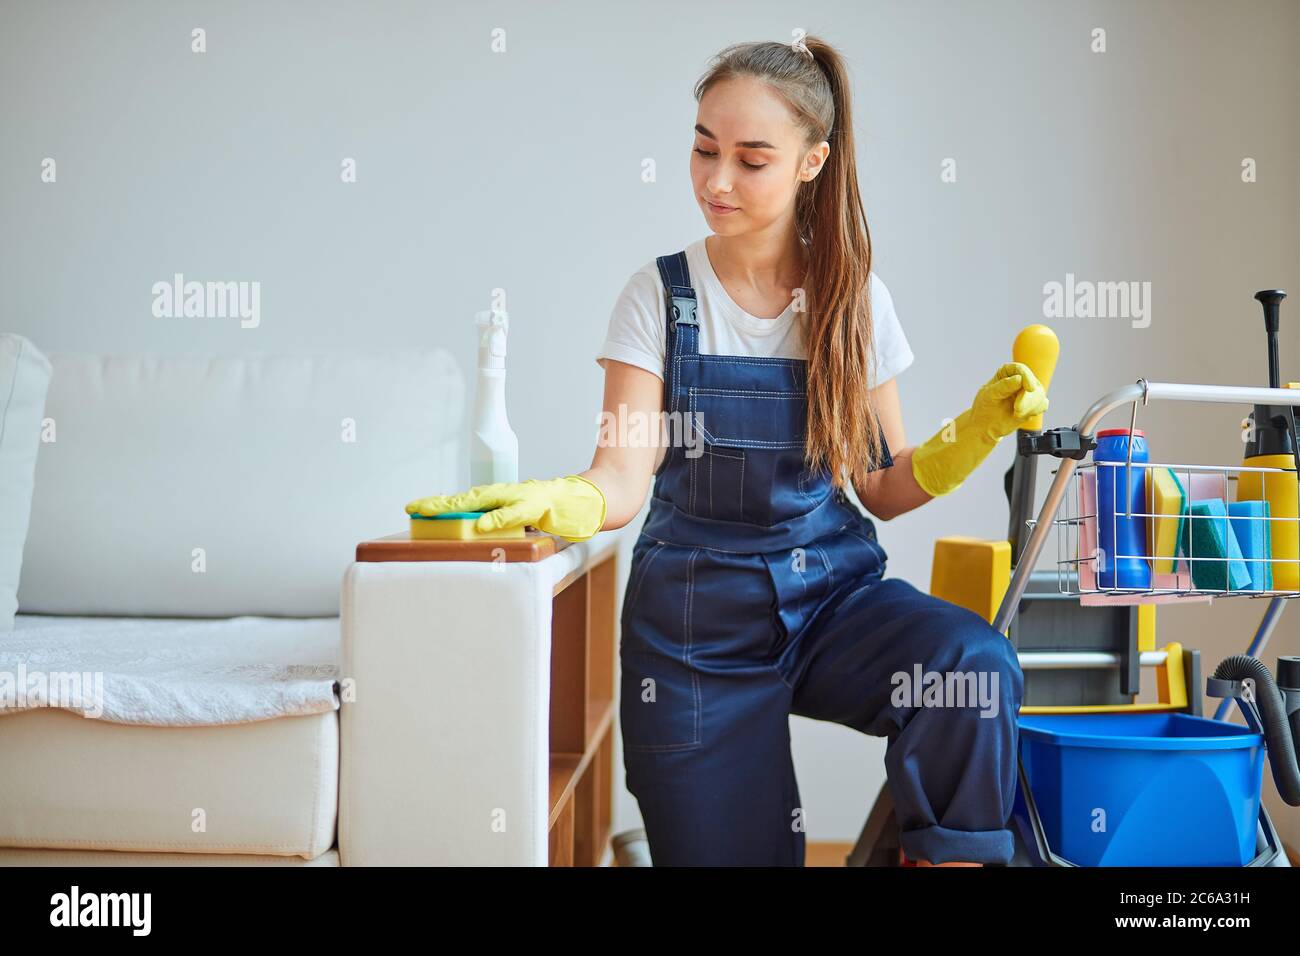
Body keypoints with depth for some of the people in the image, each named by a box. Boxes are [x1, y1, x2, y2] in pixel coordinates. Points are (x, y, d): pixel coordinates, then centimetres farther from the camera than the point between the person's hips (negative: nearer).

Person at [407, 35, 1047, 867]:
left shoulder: (855, 299, 1)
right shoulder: (662, 297, -2)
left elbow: (883, 488, 7)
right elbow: (624, 475, -12)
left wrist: (979, 430, -10)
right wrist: (558, 500, -34)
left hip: (832, 590, 1)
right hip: (699, 617, -1)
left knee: (977, 666, -28)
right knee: (731, 852, -1)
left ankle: (948, 854, -8)